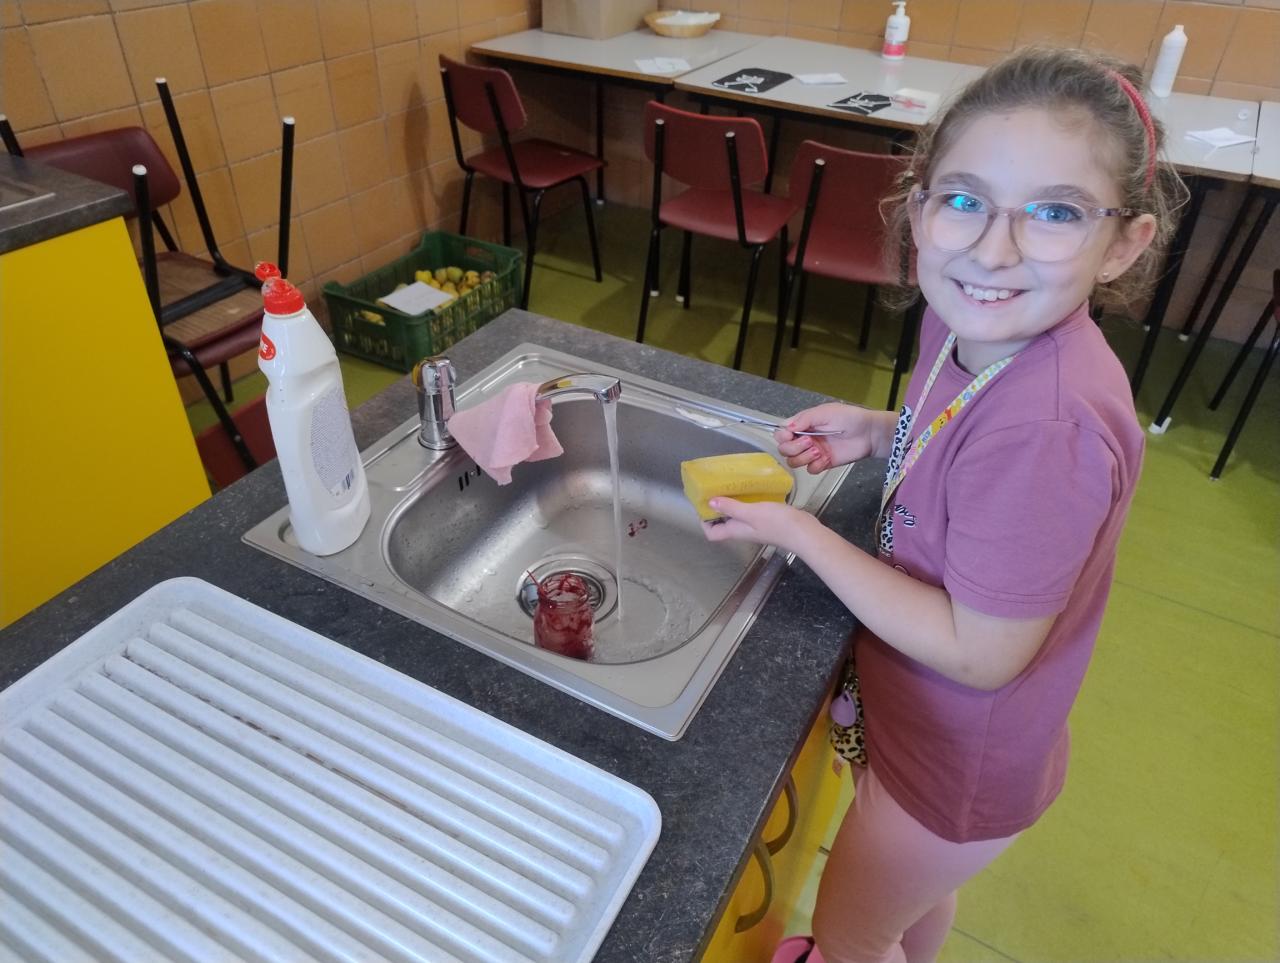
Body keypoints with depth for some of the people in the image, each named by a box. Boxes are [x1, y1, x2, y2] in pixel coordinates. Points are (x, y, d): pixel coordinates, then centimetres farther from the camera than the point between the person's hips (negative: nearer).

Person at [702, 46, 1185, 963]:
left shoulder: (1049, 425, -38)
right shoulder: (972, 322, -13)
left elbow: (980, 653, -30)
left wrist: (796, 532, -27)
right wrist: (878, 434, -11)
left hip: (960, 757, -7)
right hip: (930, 718, 7)